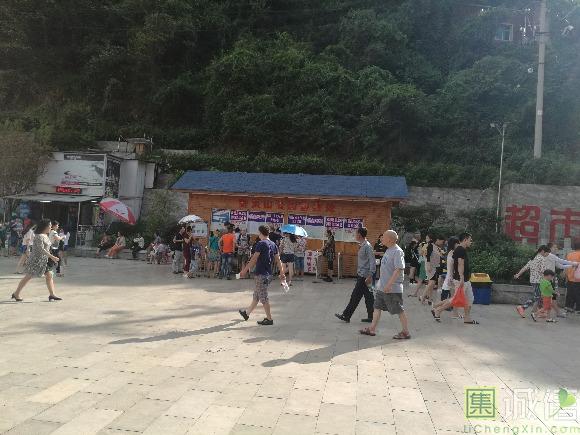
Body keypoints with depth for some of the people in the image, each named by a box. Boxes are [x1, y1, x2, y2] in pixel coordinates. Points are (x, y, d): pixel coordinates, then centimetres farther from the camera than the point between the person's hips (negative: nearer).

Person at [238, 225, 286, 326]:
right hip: (269, 274, 8)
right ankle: (247, 313, 34)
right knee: (256, 295, 20)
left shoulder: (261, 244, -13)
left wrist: (244, 270, -9)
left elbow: (254, 259, -15)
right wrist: (282, 273, 12)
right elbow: (278, 260, 9)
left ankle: (269, 319, 4)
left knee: (263, 298, 0)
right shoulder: (273, 244, 8)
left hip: (261, 274, -8)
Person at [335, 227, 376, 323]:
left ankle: (346, 316, 3)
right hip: (361, 275, 9)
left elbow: (372, 262, -20)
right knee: (368, 297, 11)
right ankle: (371, 317, 17)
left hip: (364, 276, -9)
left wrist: (370, 276, -23)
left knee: (355, 296, -3)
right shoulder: (362, 246, 13)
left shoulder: (367, 246, -16)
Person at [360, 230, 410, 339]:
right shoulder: (389, 250, 11)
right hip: (382, 287, 10)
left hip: (393, 288, -10)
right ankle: (372, 329, 21)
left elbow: (398, 269, -26)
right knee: (377, 307, 13)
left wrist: (389, 284, -28)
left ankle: (405, 332, 14)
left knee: (399, 310, 2)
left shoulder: (397, 251, -18)